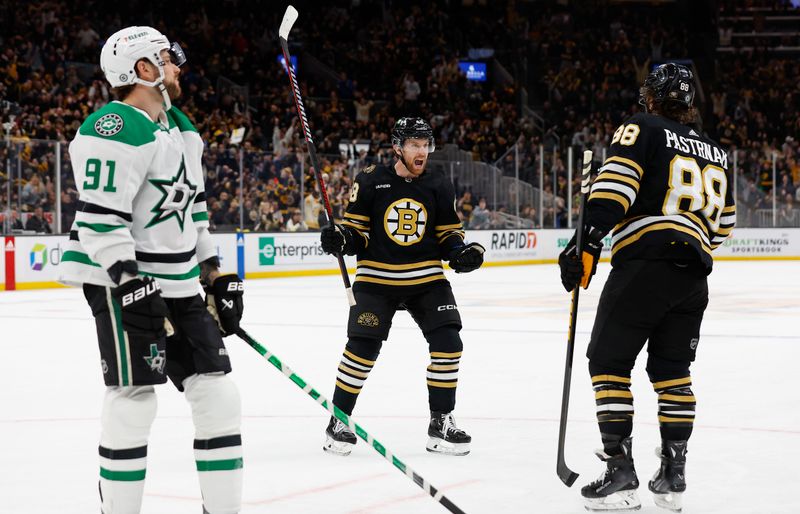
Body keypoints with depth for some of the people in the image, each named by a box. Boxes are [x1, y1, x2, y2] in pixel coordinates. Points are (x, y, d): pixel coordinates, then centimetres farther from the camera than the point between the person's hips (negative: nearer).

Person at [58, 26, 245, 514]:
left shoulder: (183, 130, 15)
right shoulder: (117, 131, -16)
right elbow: (99, 216, -21)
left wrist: (215, 273, 18)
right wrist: (130, 285, -25)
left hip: (179, 285, 9)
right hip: (124, 280, -9)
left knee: (218, 395, 6)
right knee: (135, 400, -11)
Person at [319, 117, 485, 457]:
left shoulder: (438, 186, 3)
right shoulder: (371, 181, -6)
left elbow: (449, 234, 10)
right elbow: (357, 230, -1)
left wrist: (462, 253, -10)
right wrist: (340, 239, -22)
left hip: (426, 278, 3)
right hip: (377, 277, -3)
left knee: (448, 343, -9)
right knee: (362, 349, -8)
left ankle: (441, 422, 5)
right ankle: (339, 419, 10)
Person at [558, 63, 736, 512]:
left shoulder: (642, 129, 2)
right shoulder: (716, 153, 21)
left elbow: (614, 187, -12)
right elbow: (723, 222, 25)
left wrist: (589, 241, -16)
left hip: (645, 261, -6)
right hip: (694, 273, 6)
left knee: (608, 360, 0)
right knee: (672, 369, 16)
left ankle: (620, 472, -6)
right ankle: (673, 475, 14)